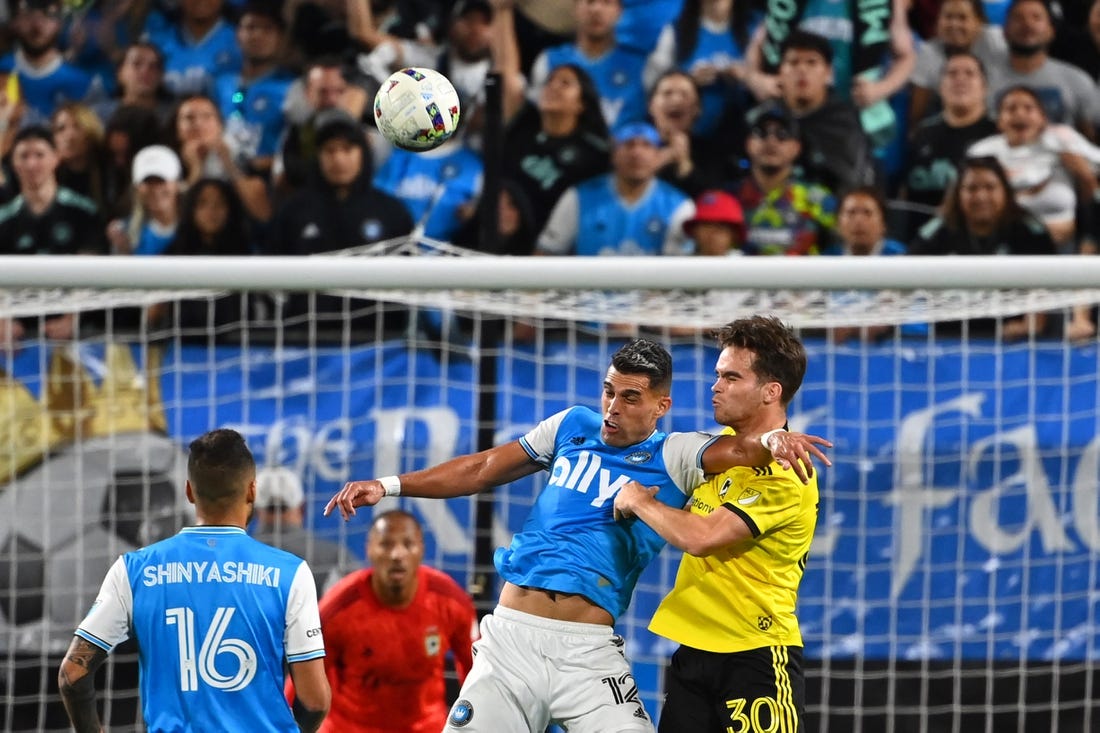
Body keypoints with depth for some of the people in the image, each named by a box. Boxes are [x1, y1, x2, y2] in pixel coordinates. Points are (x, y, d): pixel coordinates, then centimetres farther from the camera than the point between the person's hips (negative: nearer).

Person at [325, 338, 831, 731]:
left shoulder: (674, 456, 3)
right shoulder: (573, 426, 15)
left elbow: (736, 450, -15)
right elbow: (484, 469, 21)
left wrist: (770, 439, -38)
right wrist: (389, 486, 17)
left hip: (588, 651, -3)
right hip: (511, 633, 3)